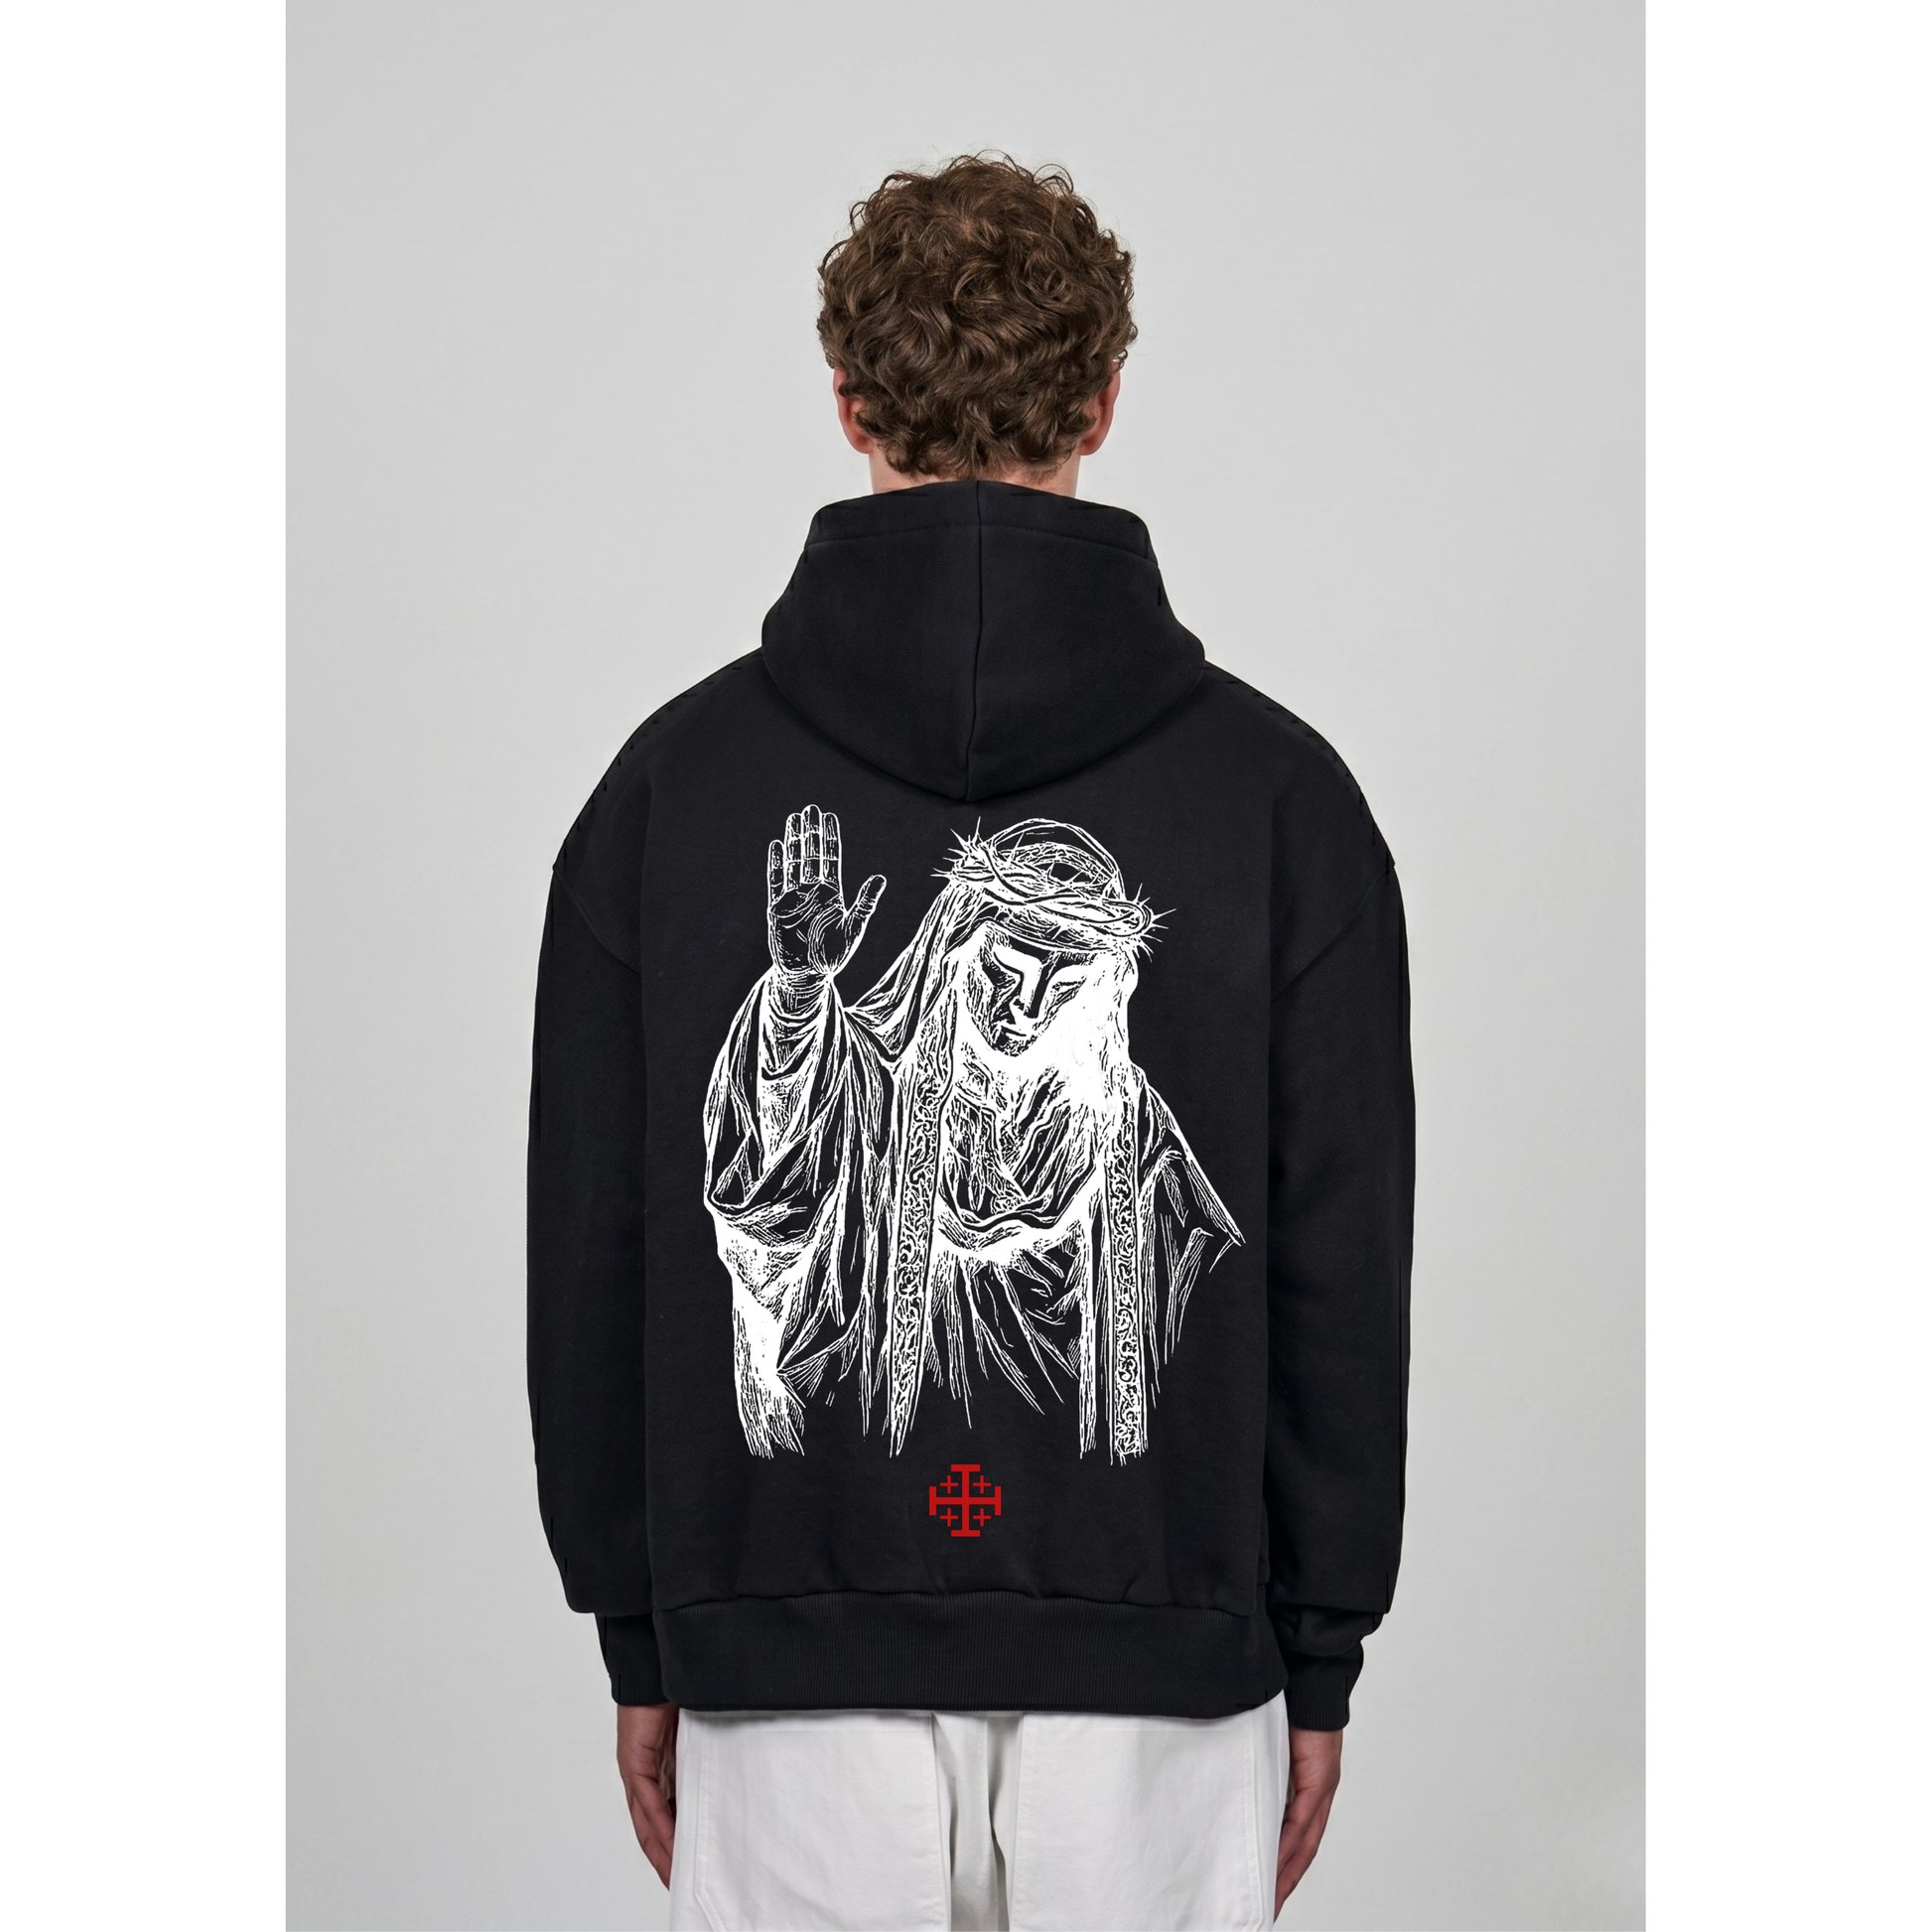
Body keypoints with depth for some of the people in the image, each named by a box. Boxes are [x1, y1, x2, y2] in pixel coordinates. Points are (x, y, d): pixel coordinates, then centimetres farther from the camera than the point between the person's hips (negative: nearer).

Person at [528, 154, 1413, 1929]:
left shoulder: (677, 777, -2)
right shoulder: (1277, 787, -3)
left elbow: (591, 1252, 1)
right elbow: (1346, 1266, -2)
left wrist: (642, 1642, 11)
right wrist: (1318, 1656, 8)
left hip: (793, 1669, 1)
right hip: (1158, 1668, 0)